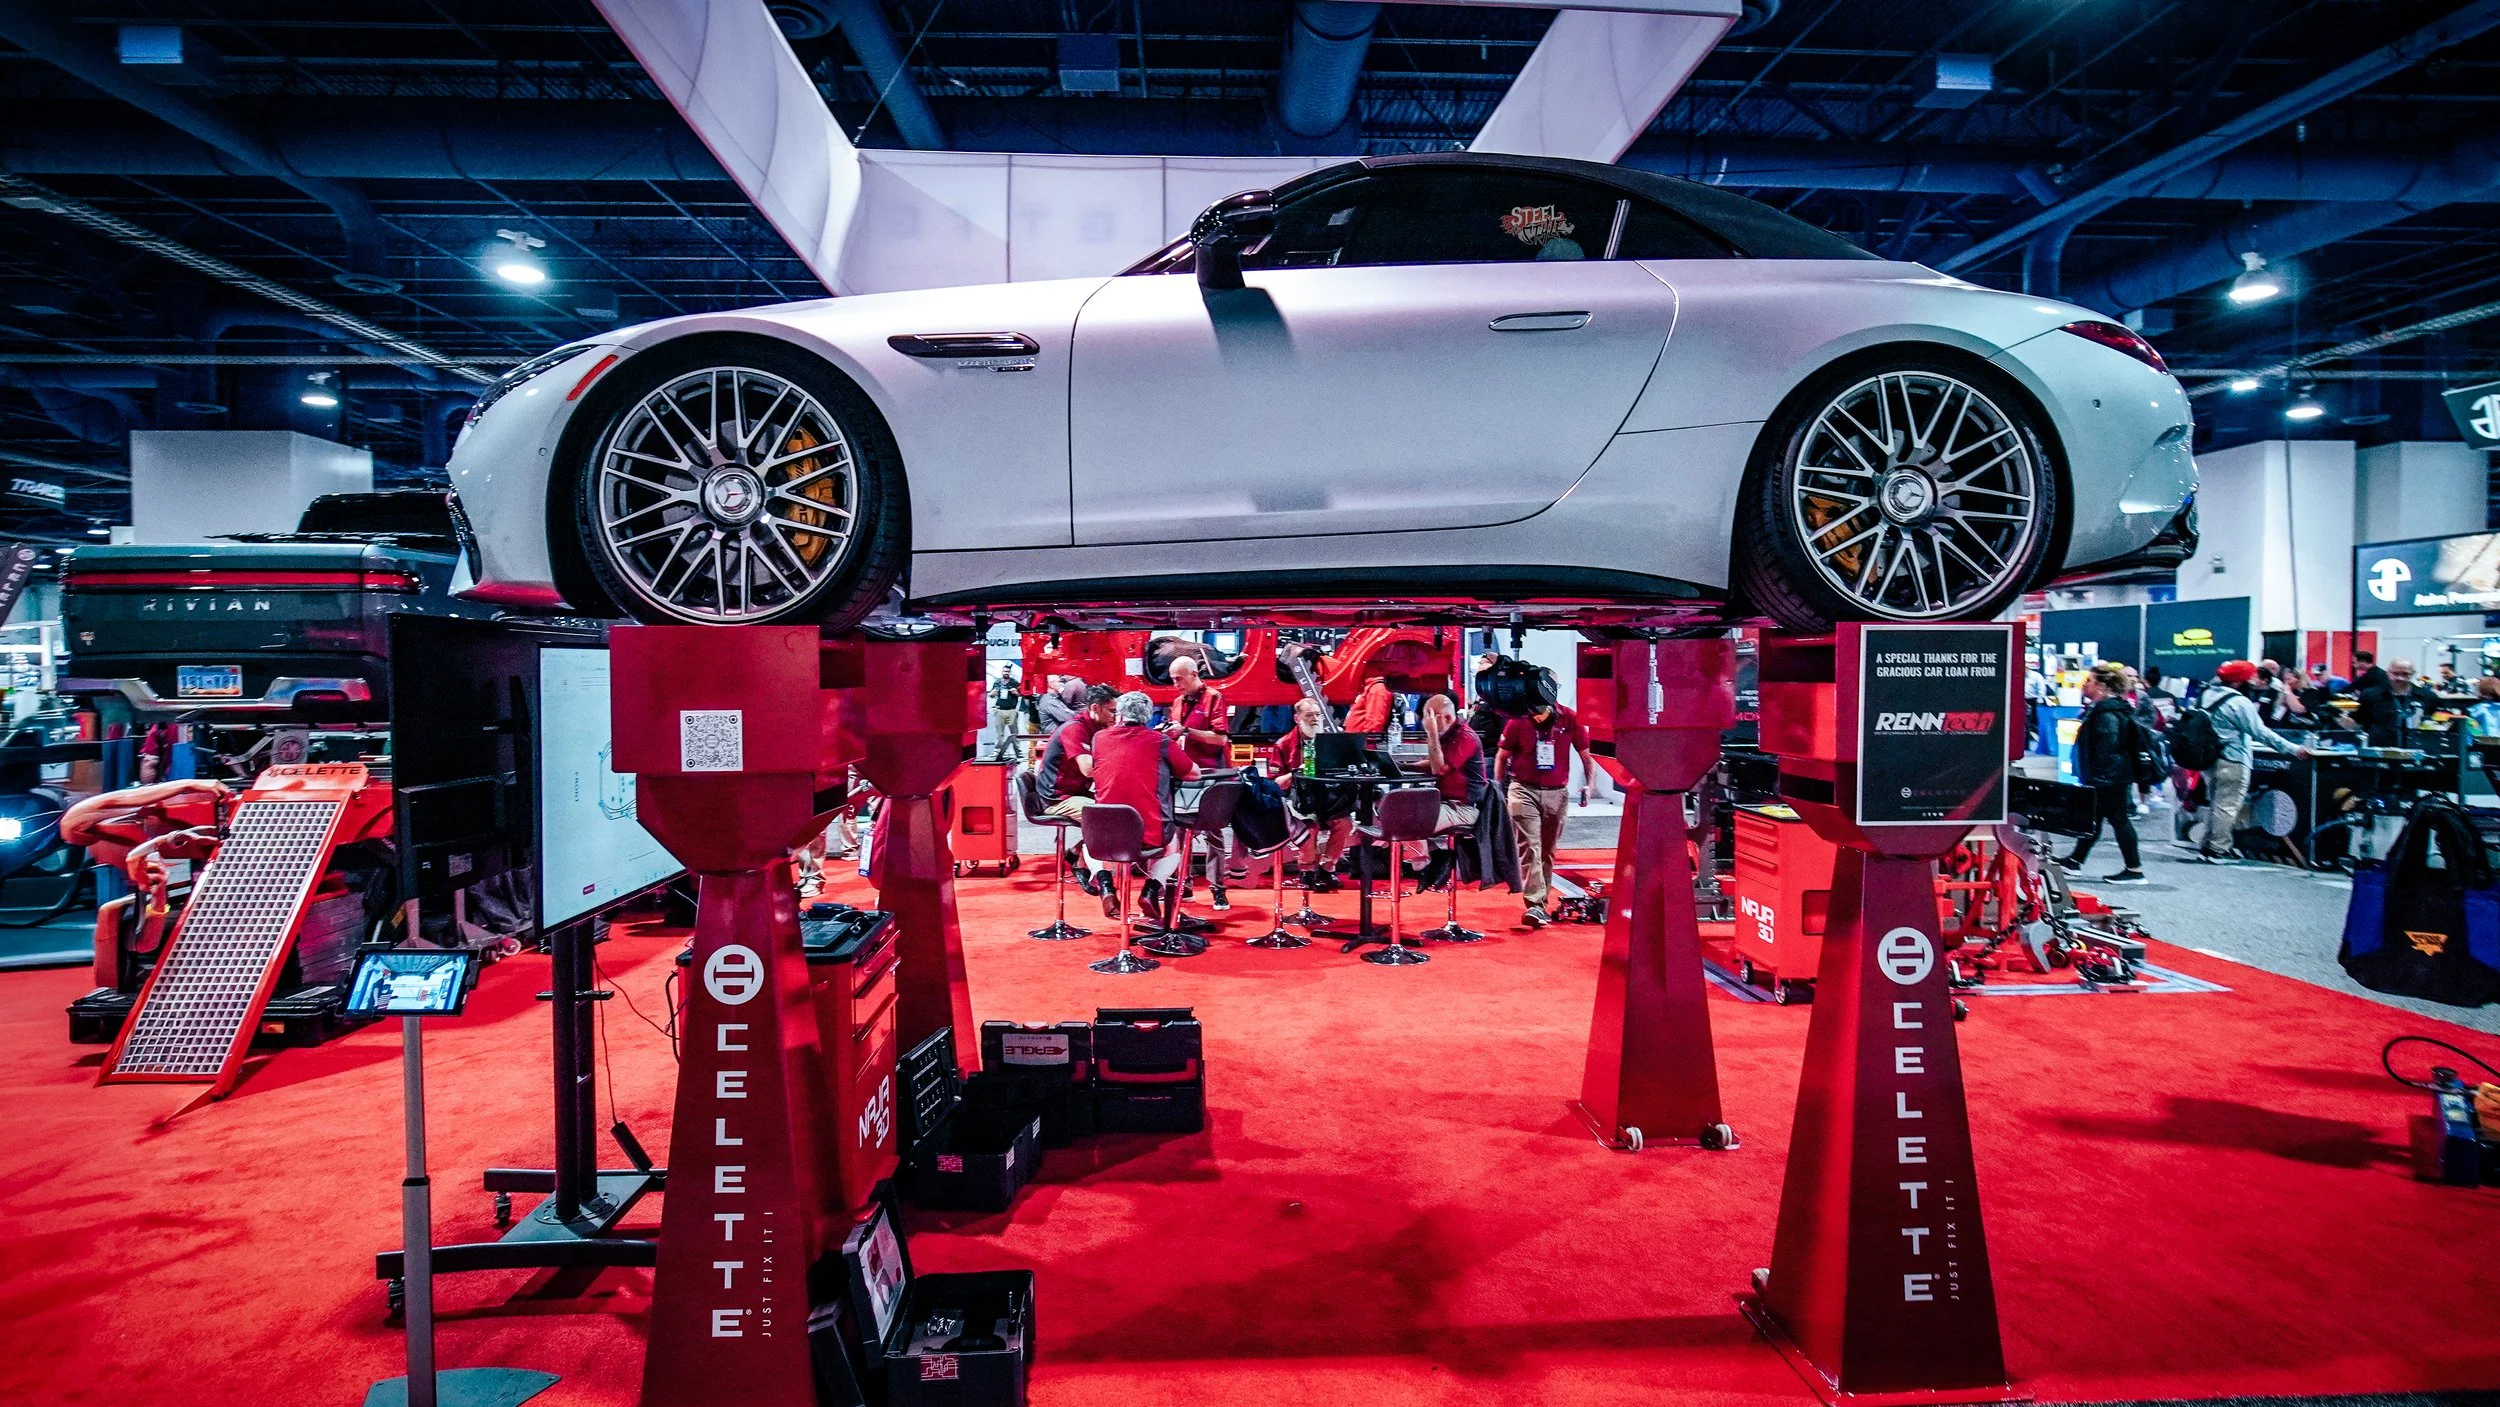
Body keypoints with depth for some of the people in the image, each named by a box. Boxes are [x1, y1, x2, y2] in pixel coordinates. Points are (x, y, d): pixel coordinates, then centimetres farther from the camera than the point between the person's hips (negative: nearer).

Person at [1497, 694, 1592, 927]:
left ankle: (1542, 903, 18)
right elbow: (1501, 756, 6)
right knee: (1529, 847, -13)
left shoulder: (1569, 720, -2)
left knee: (1548, 850, 9)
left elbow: (1586, 755, 6)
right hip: (1524, 791, -2)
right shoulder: (1518, 721, -4)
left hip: (1557, 794, 2)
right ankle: (1535, 905, -19)